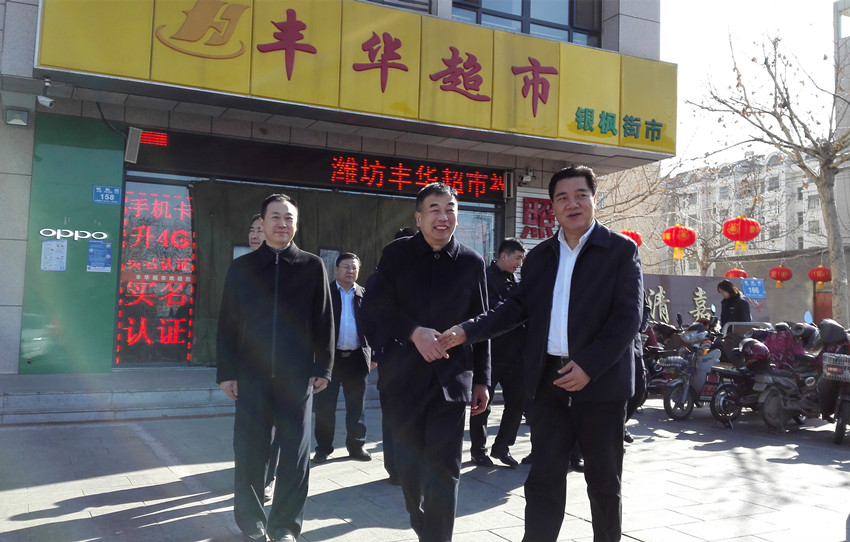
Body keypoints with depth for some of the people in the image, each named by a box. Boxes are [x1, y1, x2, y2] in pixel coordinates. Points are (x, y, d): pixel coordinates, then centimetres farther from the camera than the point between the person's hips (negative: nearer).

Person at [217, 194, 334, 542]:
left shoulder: (312, 266, 5)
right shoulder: (242, 267, 6)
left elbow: (324, 321, 5)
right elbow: (227, 324, 5)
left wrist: (322, 368, 0)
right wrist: (226, 372, 1)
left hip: (297, 375, 0)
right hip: (252, 374, 1)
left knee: (295, 452, 4)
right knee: (250, 452, 5)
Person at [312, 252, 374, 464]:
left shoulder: (365, 295, 7)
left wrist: (374, 355, 1)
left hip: (357, 357, 2)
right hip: (329, 356, -2)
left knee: (357, 405, 10)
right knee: (325, 405, 4)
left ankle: (356, 445, 22)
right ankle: (323, 448, 15)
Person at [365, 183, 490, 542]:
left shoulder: (472, 262, 1)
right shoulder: (396, 253, 1)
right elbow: (377, 303, -4)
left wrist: (482, 379, 4)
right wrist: (414, 332, -18)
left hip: (452, 377, -1)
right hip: (404, 374, 1)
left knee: (444, 466, -2)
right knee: (408, 460, 14)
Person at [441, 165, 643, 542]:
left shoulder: (621, 250, -1)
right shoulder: (539, 256, 12)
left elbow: (628, 316, -10)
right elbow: (517, 308, 9)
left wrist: (589, 365, -20)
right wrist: (467, 331, -4)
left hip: (600, 382, -3)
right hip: (549, 381, 3)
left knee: (604, 480, 11)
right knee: (543, 478, 5)